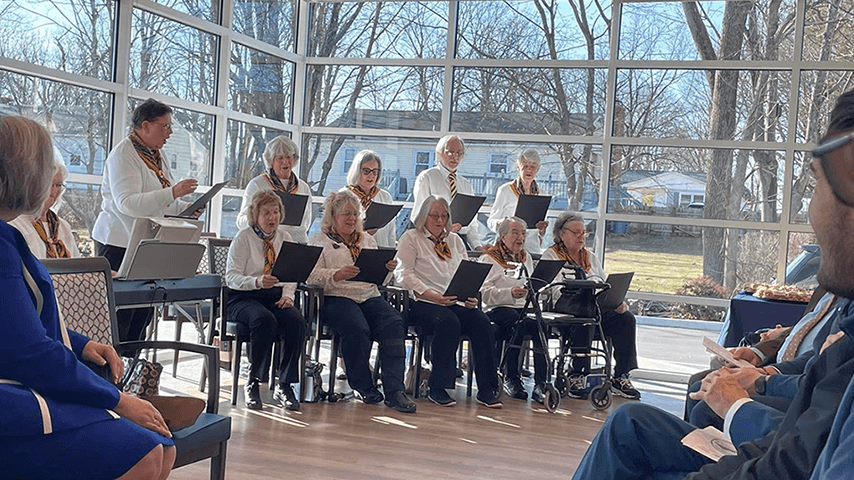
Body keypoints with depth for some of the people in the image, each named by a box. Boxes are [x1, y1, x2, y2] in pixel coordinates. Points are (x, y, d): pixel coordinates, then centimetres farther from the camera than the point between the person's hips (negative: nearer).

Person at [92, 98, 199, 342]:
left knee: (145, 309, 8)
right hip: (119, 242, -8)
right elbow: (128, 203, -24)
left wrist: (186, 209, 6)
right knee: (119, 314, -7)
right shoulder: (124, 155, -12)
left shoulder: (157, 154, 16)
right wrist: (173, 192, -29)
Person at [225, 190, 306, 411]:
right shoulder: (243, 238, -3)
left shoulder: (284, 237, 12)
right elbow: (231, 277, -11)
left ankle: (284, 386, -16)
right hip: (243, 297, -4)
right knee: (265, 319, -36)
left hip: (275, 297, 4)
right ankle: (253, 383, -20)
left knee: (296, 321, -27)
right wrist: (258, 282, -28)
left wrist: (288, 295, -7)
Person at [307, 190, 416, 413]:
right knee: (357, 329, -34)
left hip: (370, 297, 4)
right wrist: (337, 275, -21)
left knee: (394, 324, -27)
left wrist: (388, 270, -2)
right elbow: (312, 275, -3)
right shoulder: (320, 241, 12)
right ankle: (363, 386, -12)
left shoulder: (367, 240, 26)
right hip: (337, 297, -4)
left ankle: (394, 390, -29)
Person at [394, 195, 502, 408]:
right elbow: (404, 274, -5)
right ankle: (437, 388, -24)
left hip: (456, 302, 5)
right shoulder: (411, 238, 7)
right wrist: (432, 295, -18)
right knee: (449, 322, -35)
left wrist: (471, 297, -3)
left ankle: (487, 389, -18)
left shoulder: (455, 240, 24)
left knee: (482, 322, -23)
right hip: (421, 302, -5)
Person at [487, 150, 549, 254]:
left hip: (533, 249, 3)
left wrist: (542, 229, -4)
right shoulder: (505, 190, 1)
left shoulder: (538, 193, 13)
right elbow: (491, 221, 1)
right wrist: (502, 223, -20)